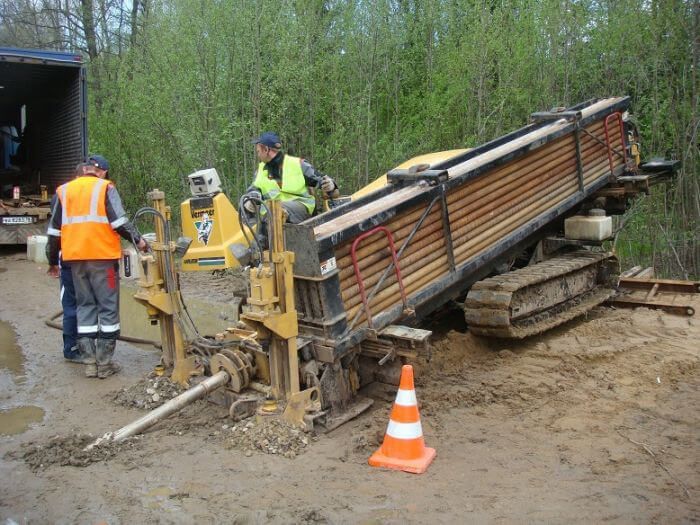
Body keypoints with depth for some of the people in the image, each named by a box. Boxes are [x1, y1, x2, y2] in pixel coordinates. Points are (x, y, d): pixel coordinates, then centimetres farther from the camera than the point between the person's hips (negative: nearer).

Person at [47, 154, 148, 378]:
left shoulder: (64, 190, 13)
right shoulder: (105, 187, 0)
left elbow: (54, 229, 15)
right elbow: (119, 221, -12)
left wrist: (53, 259, 22)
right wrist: (138, 240, 0)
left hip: (75, 258, 5)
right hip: (102, 256, -5)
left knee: (85, 306, 12)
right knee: (108, 307, 3)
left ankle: (89, 362, 10)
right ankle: (104, 363, 3)